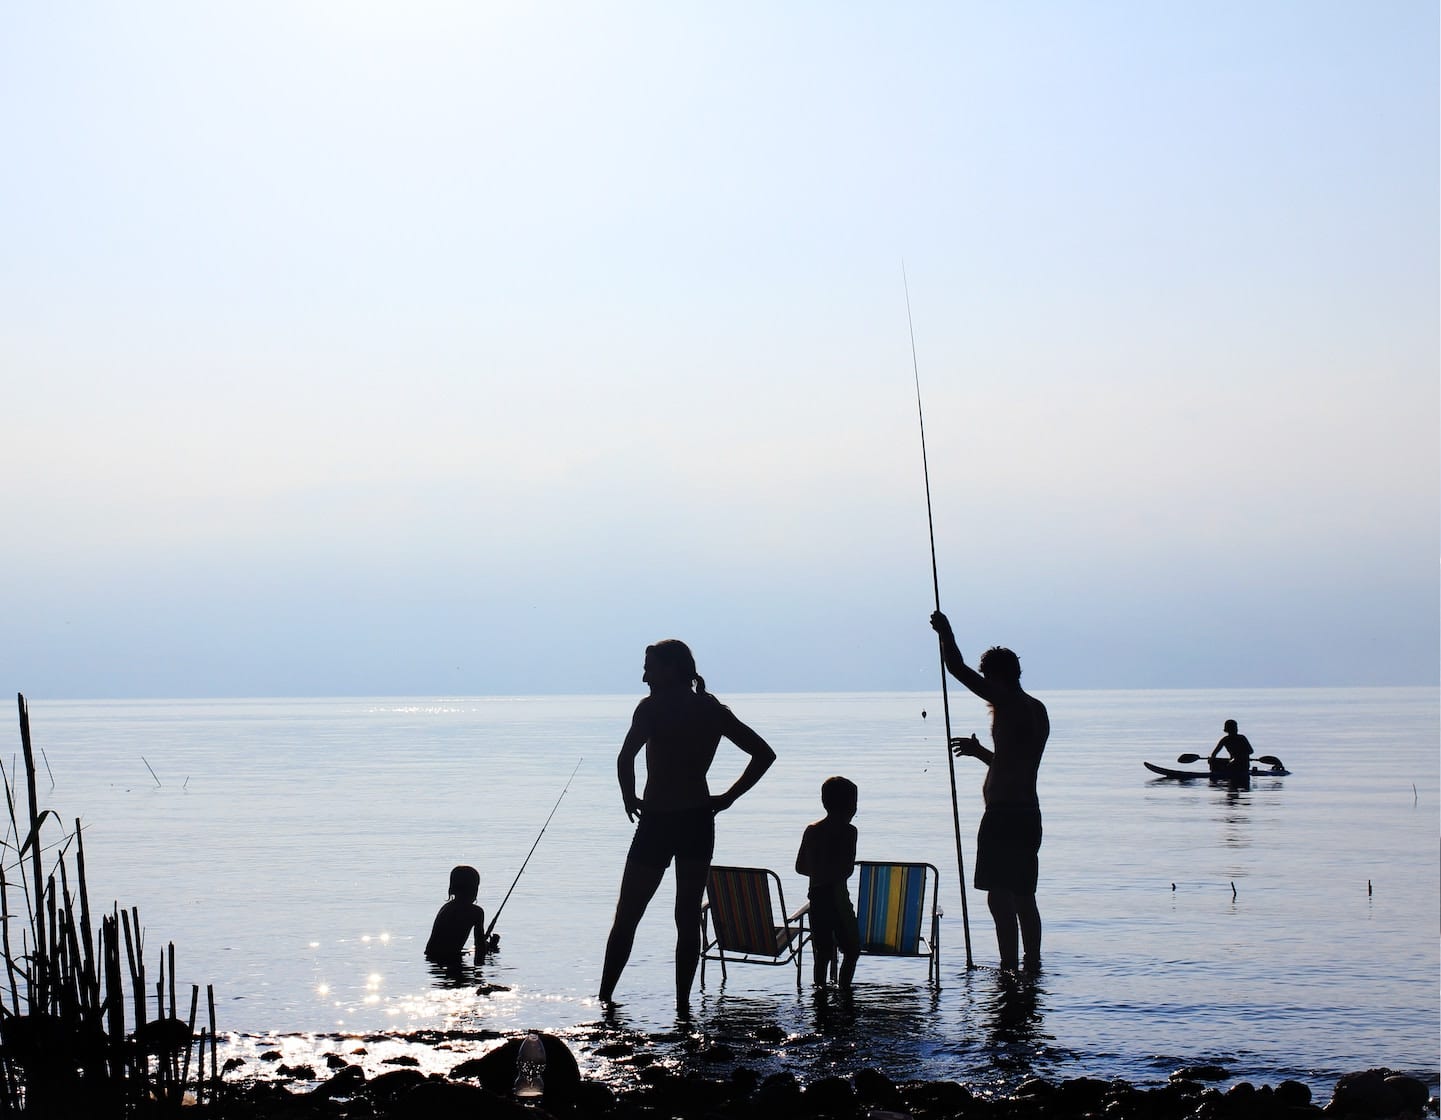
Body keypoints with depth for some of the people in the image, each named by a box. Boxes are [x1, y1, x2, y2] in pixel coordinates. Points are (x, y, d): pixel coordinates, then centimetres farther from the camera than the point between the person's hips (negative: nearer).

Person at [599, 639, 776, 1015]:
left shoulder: (654, 706, -9)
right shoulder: (714, 711, 7)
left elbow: (625, 758, -24)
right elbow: (764, 754, 7)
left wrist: (629, 798, -8)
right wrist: (729, 797, 7)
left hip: (657, 821, -4)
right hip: (699, 822, 5)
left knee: (626, 918, 7)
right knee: (688, 918, 9)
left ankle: (604, 998, 9)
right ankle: (682, 1003, 7)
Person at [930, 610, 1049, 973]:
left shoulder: (1009, 704, -11)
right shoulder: (1036, 711, 18)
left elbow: (959, 670, -12)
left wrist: (945, 632, 2)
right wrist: (980, 752, 32)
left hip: (1003, 814, -10)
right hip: (1028, 814, 10)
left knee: (1000, 897, -8)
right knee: (1023, 897, 15)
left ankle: (1009, 968, -10)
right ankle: (1032, 967, 21)